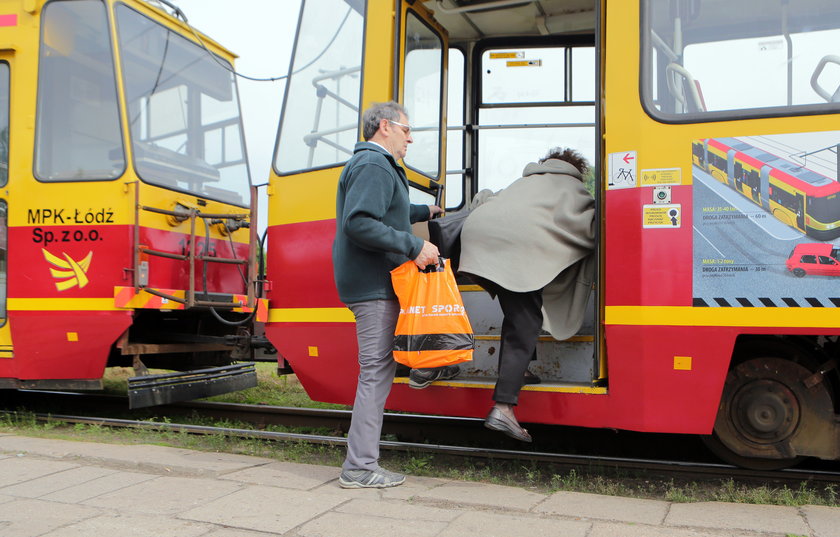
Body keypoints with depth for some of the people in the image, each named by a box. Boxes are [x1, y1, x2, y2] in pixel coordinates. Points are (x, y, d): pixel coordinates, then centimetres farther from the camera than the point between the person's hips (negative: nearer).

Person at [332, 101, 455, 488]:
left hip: (371, 285, 11)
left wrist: (423, 212, 47)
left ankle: (362, 463, 17)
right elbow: (359, 223, -25)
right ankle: (359, 468, -2)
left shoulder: (376, 166, 23)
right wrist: (414, 246, -23)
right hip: (375, 286, -11)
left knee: (378, 370, 12)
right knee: (376, 371, -8)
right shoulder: (373, 166, -11)